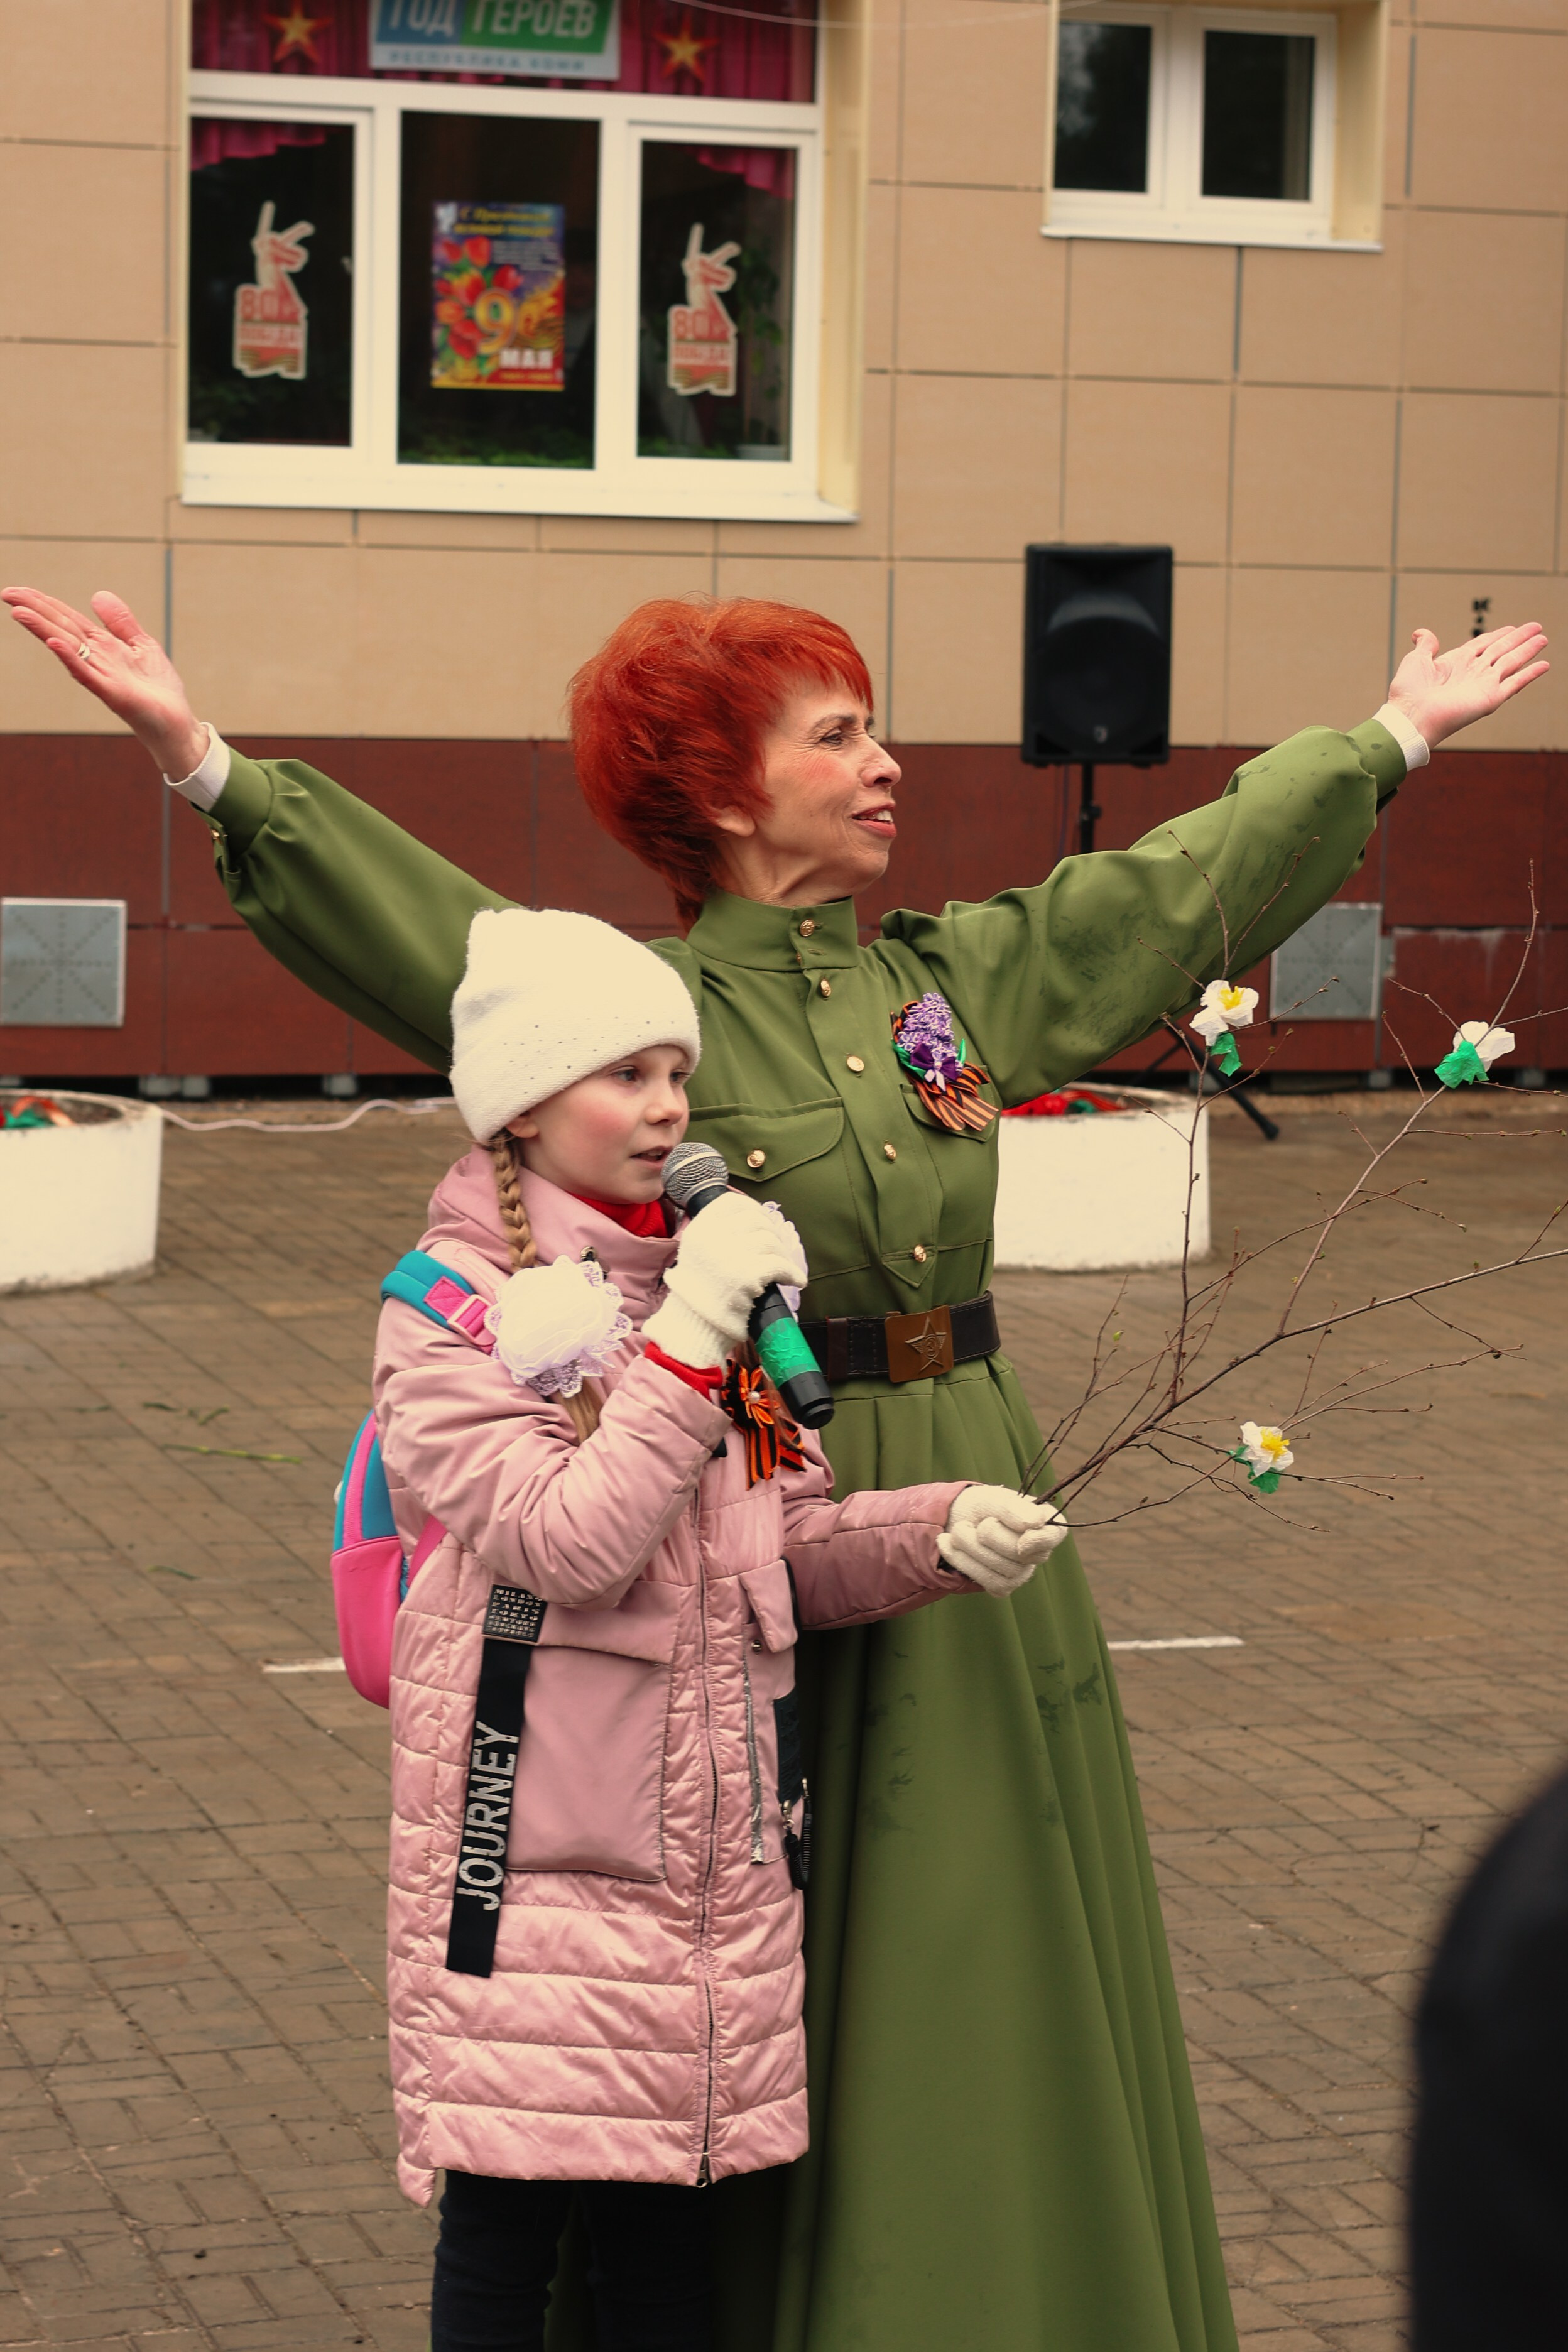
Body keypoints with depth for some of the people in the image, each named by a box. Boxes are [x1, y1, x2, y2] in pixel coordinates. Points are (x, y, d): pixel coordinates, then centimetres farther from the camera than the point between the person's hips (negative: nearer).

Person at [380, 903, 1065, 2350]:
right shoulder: (450, 1305, -7)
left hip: (711, 1840, 6)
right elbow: (566, 1540, -20)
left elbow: (785, 1544, 13)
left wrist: (942, 1534, -5)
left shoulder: (712, 1272, 14)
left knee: (667, 2236, 11)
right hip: (530, 1850, -6)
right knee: (505, 2224, 0)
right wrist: (692, 1336, -21)